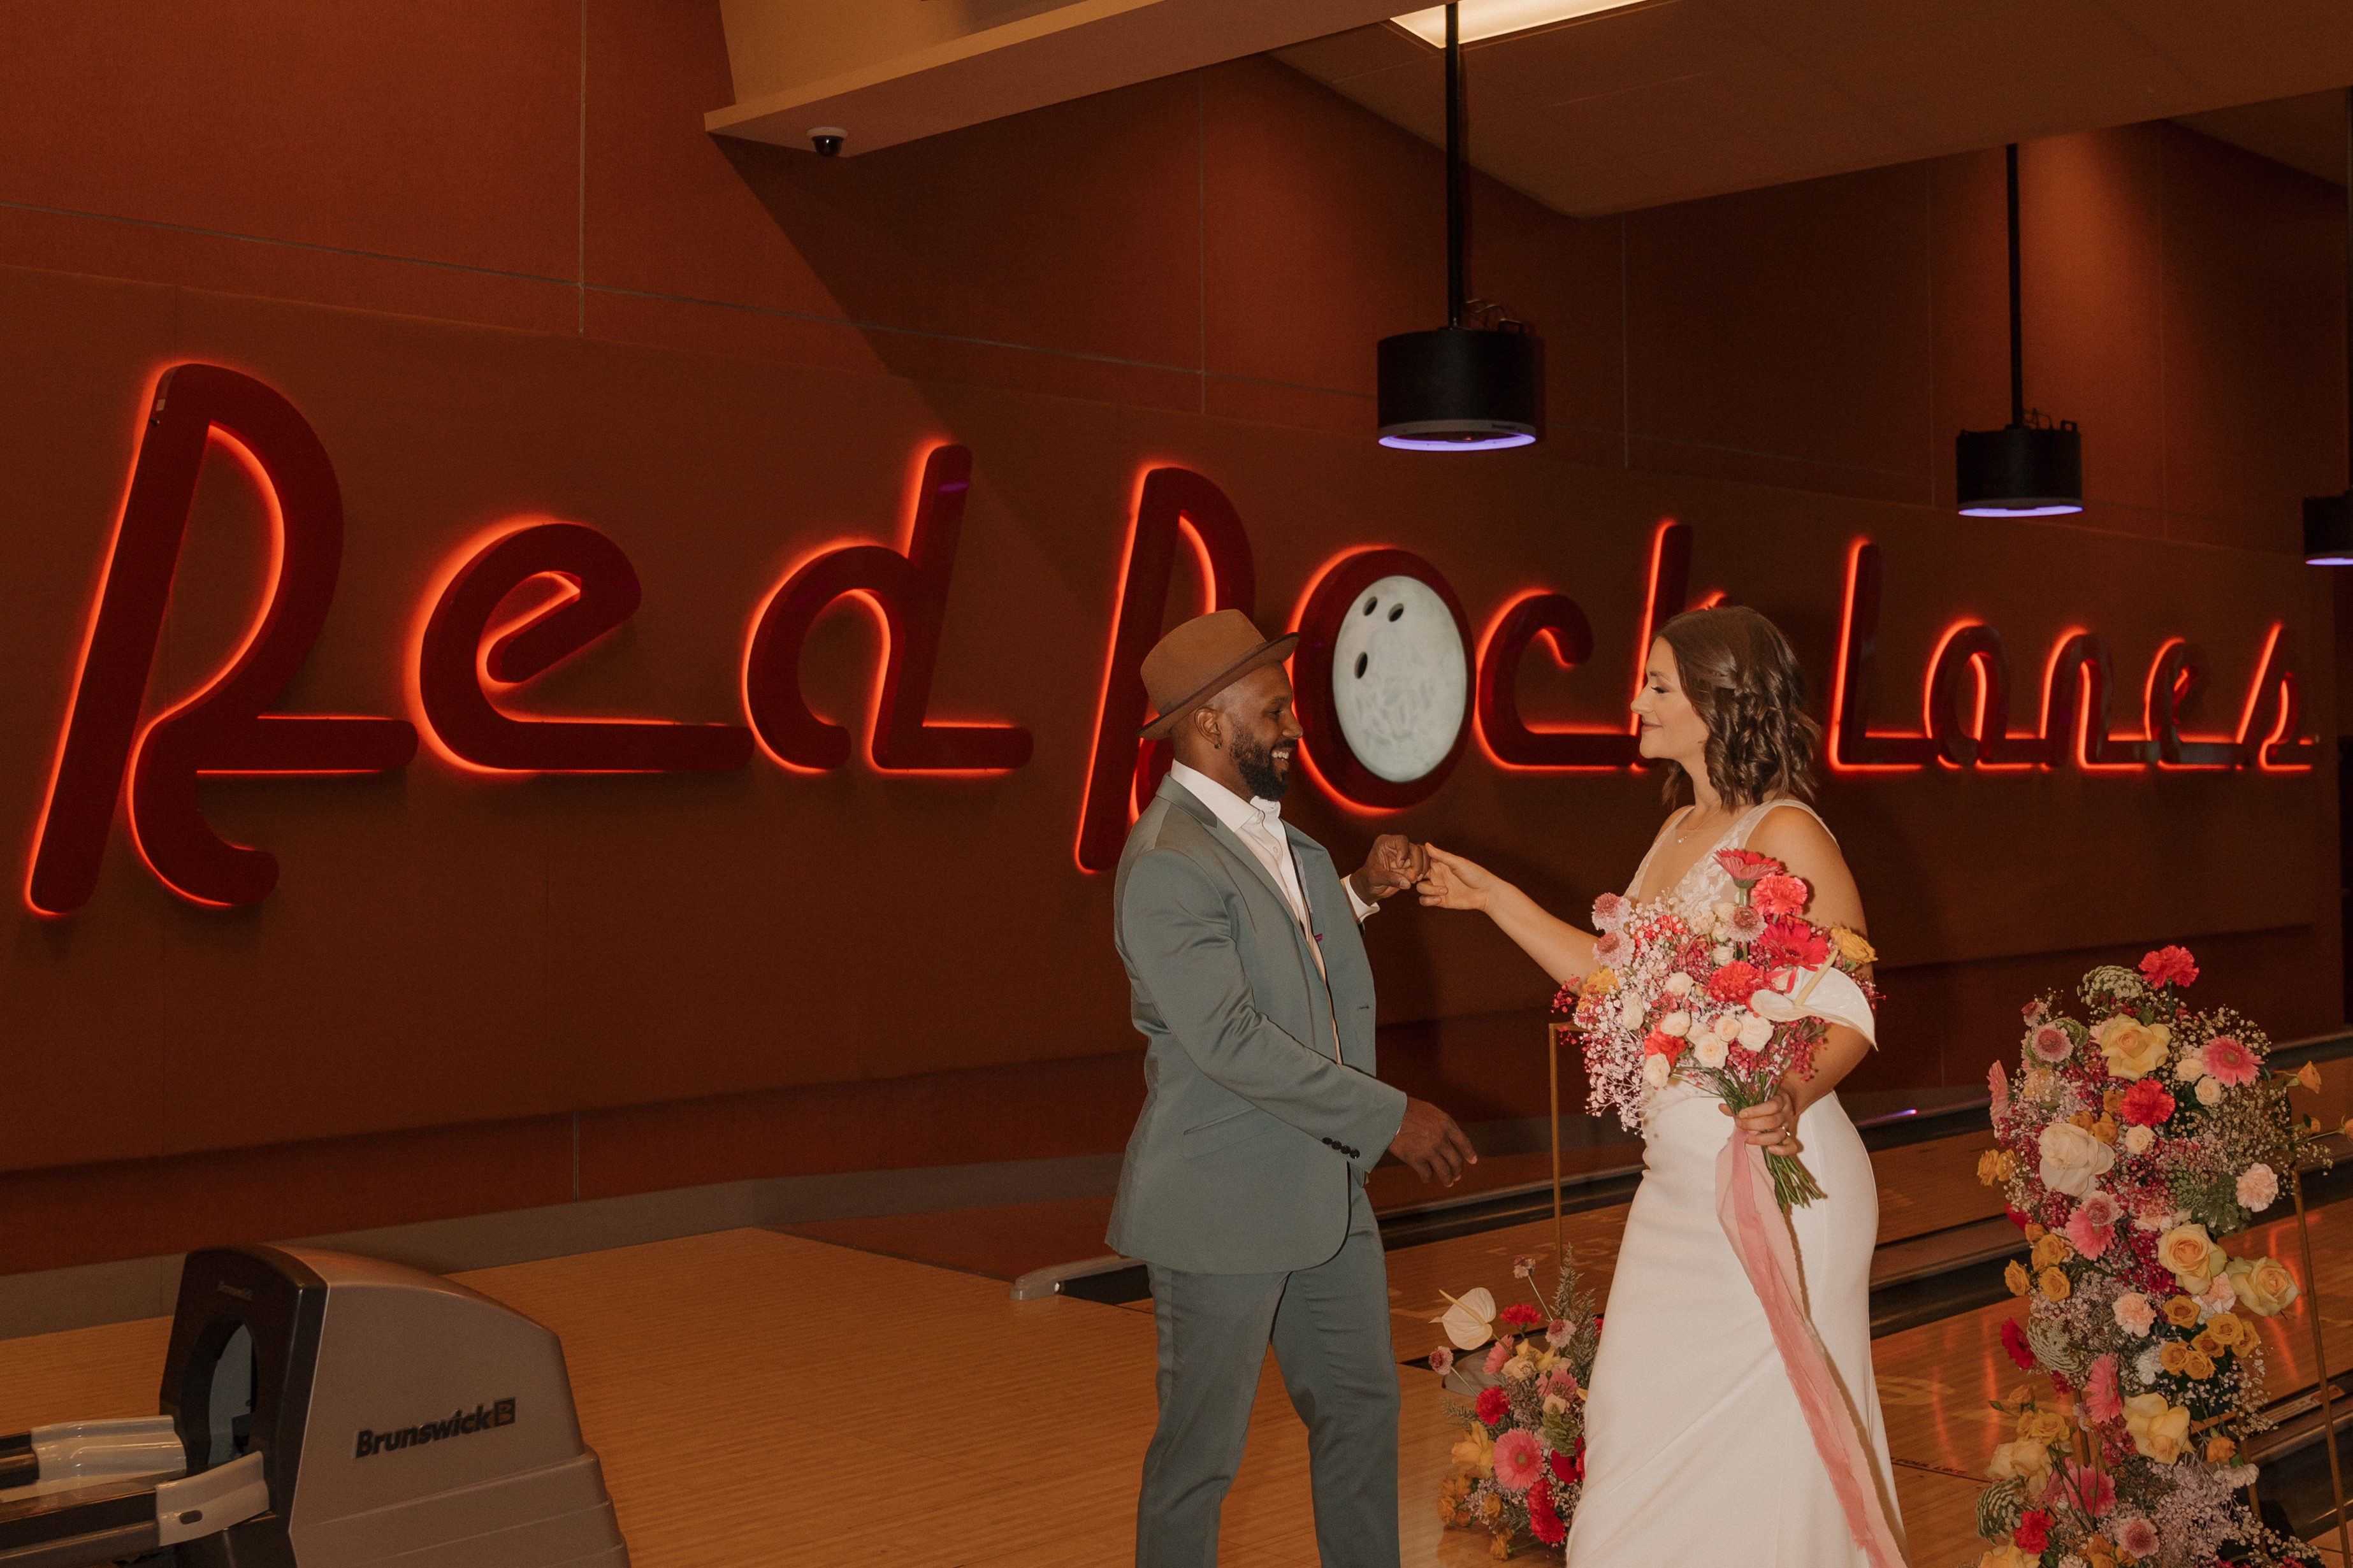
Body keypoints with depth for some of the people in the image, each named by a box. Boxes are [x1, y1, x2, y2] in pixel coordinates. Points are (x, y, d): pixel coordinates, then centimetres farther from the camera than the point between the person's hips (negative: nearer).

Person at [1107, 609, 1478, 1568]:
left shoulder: (1268, 827, 9)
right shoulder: (1169, 864, -21)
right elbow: (1230, 1040, -26)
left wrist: (1359, 893, 6)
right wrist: (1389, 1117, -22)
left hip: (1323, 1189, 9)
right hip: (1224, 1208, -9)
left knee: (1361, 1409, 19)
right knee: (1200, 1452, 5)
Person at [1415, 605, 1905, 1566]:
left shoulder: (1785, 835, -14)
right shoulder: (1681, 831, 12)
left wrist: (1793, 1095, -34)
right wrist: (1495, 900, 20)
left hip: (1774, 1171, -9)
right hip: (1678, 1180, 9)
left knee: (1764, 1431, 4)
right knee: (1642, 1413, 14)